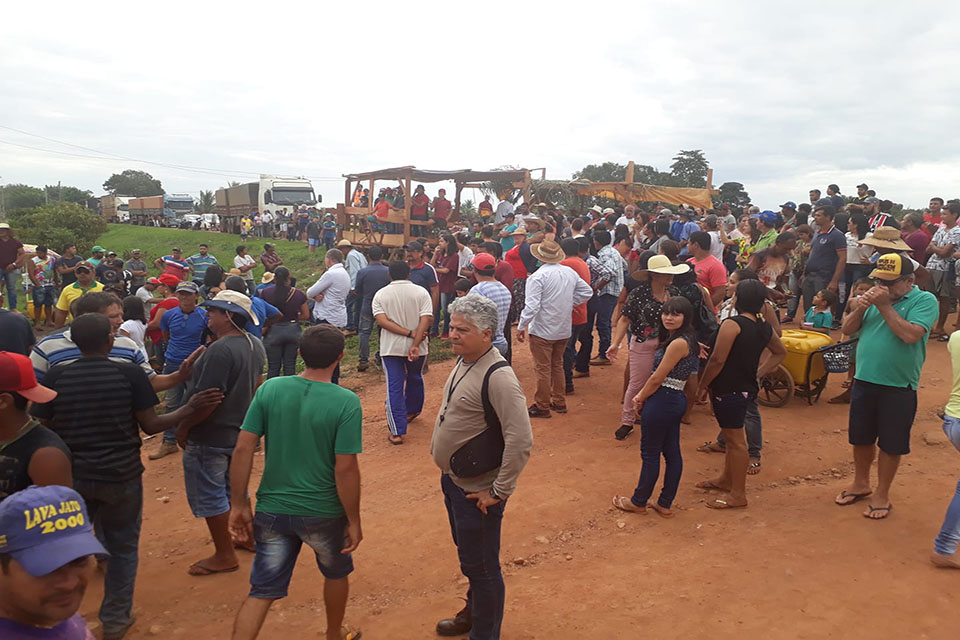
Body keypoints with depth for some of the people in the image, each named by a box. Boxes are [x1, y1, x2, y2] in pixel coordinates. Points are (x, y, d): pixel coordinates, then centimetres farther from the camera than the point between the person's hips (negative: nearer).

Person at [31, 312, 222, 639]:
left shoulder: (55, 377, -5)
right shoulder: (130, 373, -12)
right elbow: (151, 425, -8)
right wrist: (191, 408, 2)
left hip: (71, 476, 2)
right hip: (122, 476, -2)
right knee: (122, 548, 15)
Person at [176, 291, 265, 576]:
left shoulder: (220, 350, -27)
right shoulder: (255, 345, 3)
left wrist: (184, 426, -16)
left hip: (210, 436, -9)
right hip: (240, 431, 9)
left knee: (209, 497, 6)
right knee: (234, 489, 25)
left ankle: (224, 555, 15)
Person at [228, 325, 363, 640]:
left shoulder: (269, 389, -7)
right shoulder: (346, 402, -17)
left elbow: (243, 448, -8)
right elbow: (345, 468, -19)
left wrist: (239, 504, 1)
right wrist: (354, 521, -8)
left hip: (272, 510, 2)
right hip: (323, 513, -2)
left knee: (261, 591, 14)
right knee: (336, 573, 26)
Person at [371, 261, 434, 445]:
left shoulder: (380, 294, 0)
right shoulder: (421, 292, -2)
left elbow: (381, 321, -12)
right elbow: (426, 320, -15)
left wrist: (409, 333, -14)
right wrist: (415, 343, -19)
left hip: (390, 348, -1)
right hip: (416, 347, 1)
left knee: (394, 387, 0)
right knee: (415, 379, 25)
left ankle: (397, 432, -6)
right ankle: (412, 410, 47)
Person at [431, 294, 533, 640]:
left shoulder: (498, 377, -27)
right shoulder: (464, 361, 1)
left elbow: (521, 441, -29)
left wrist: (499, 492, -22)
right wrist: (439, 444, 16)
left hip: (476, 491, -9)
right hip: (452, 480, 9)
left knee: (480, 567, 8)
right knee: (467, 555, 27)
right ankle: (473, 611, 49)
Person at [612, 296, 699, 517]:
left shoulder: (678, 343, -21)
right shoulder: (687, 340, 10)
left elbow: (657, 378, -18)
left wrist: (640, 399, -3)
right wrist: (642, 396, 6)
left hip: (662, 402, -9)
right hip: (676, 401, 10)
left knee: (650, 454, 5)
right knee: (672, 453, 14)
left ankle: (638, 502, 20)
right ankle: (665, 504, 24)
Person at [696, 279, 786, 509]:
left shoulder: (732, 324, -19)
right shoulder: (764, 328, 6)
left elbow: (717, 360, -21)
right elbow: (780, 353, 22)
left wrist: (702, 386, -11)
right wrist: (758, 373, 18)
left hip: (729, 391, -9)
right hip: (747, 388, 9)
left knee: (735, 440, -1)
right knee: (731, 437, 22)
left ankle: (738, 495, 8)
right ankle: (726, 480, 38)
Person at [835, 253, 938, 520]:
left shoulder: (925, 301, -9)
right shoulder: (875, 297, 6)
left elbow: (910, 335, -25)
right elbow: (847, 329, 6)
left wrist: (885, 306, -21)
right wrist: (858, 309, -12)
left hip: (898, 388, -5)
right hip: (864, 381, 5)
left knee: (890, 444, 8)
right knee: (861, 438, 18)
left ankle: (882, 494, 24)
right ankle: (861, 483, 37)